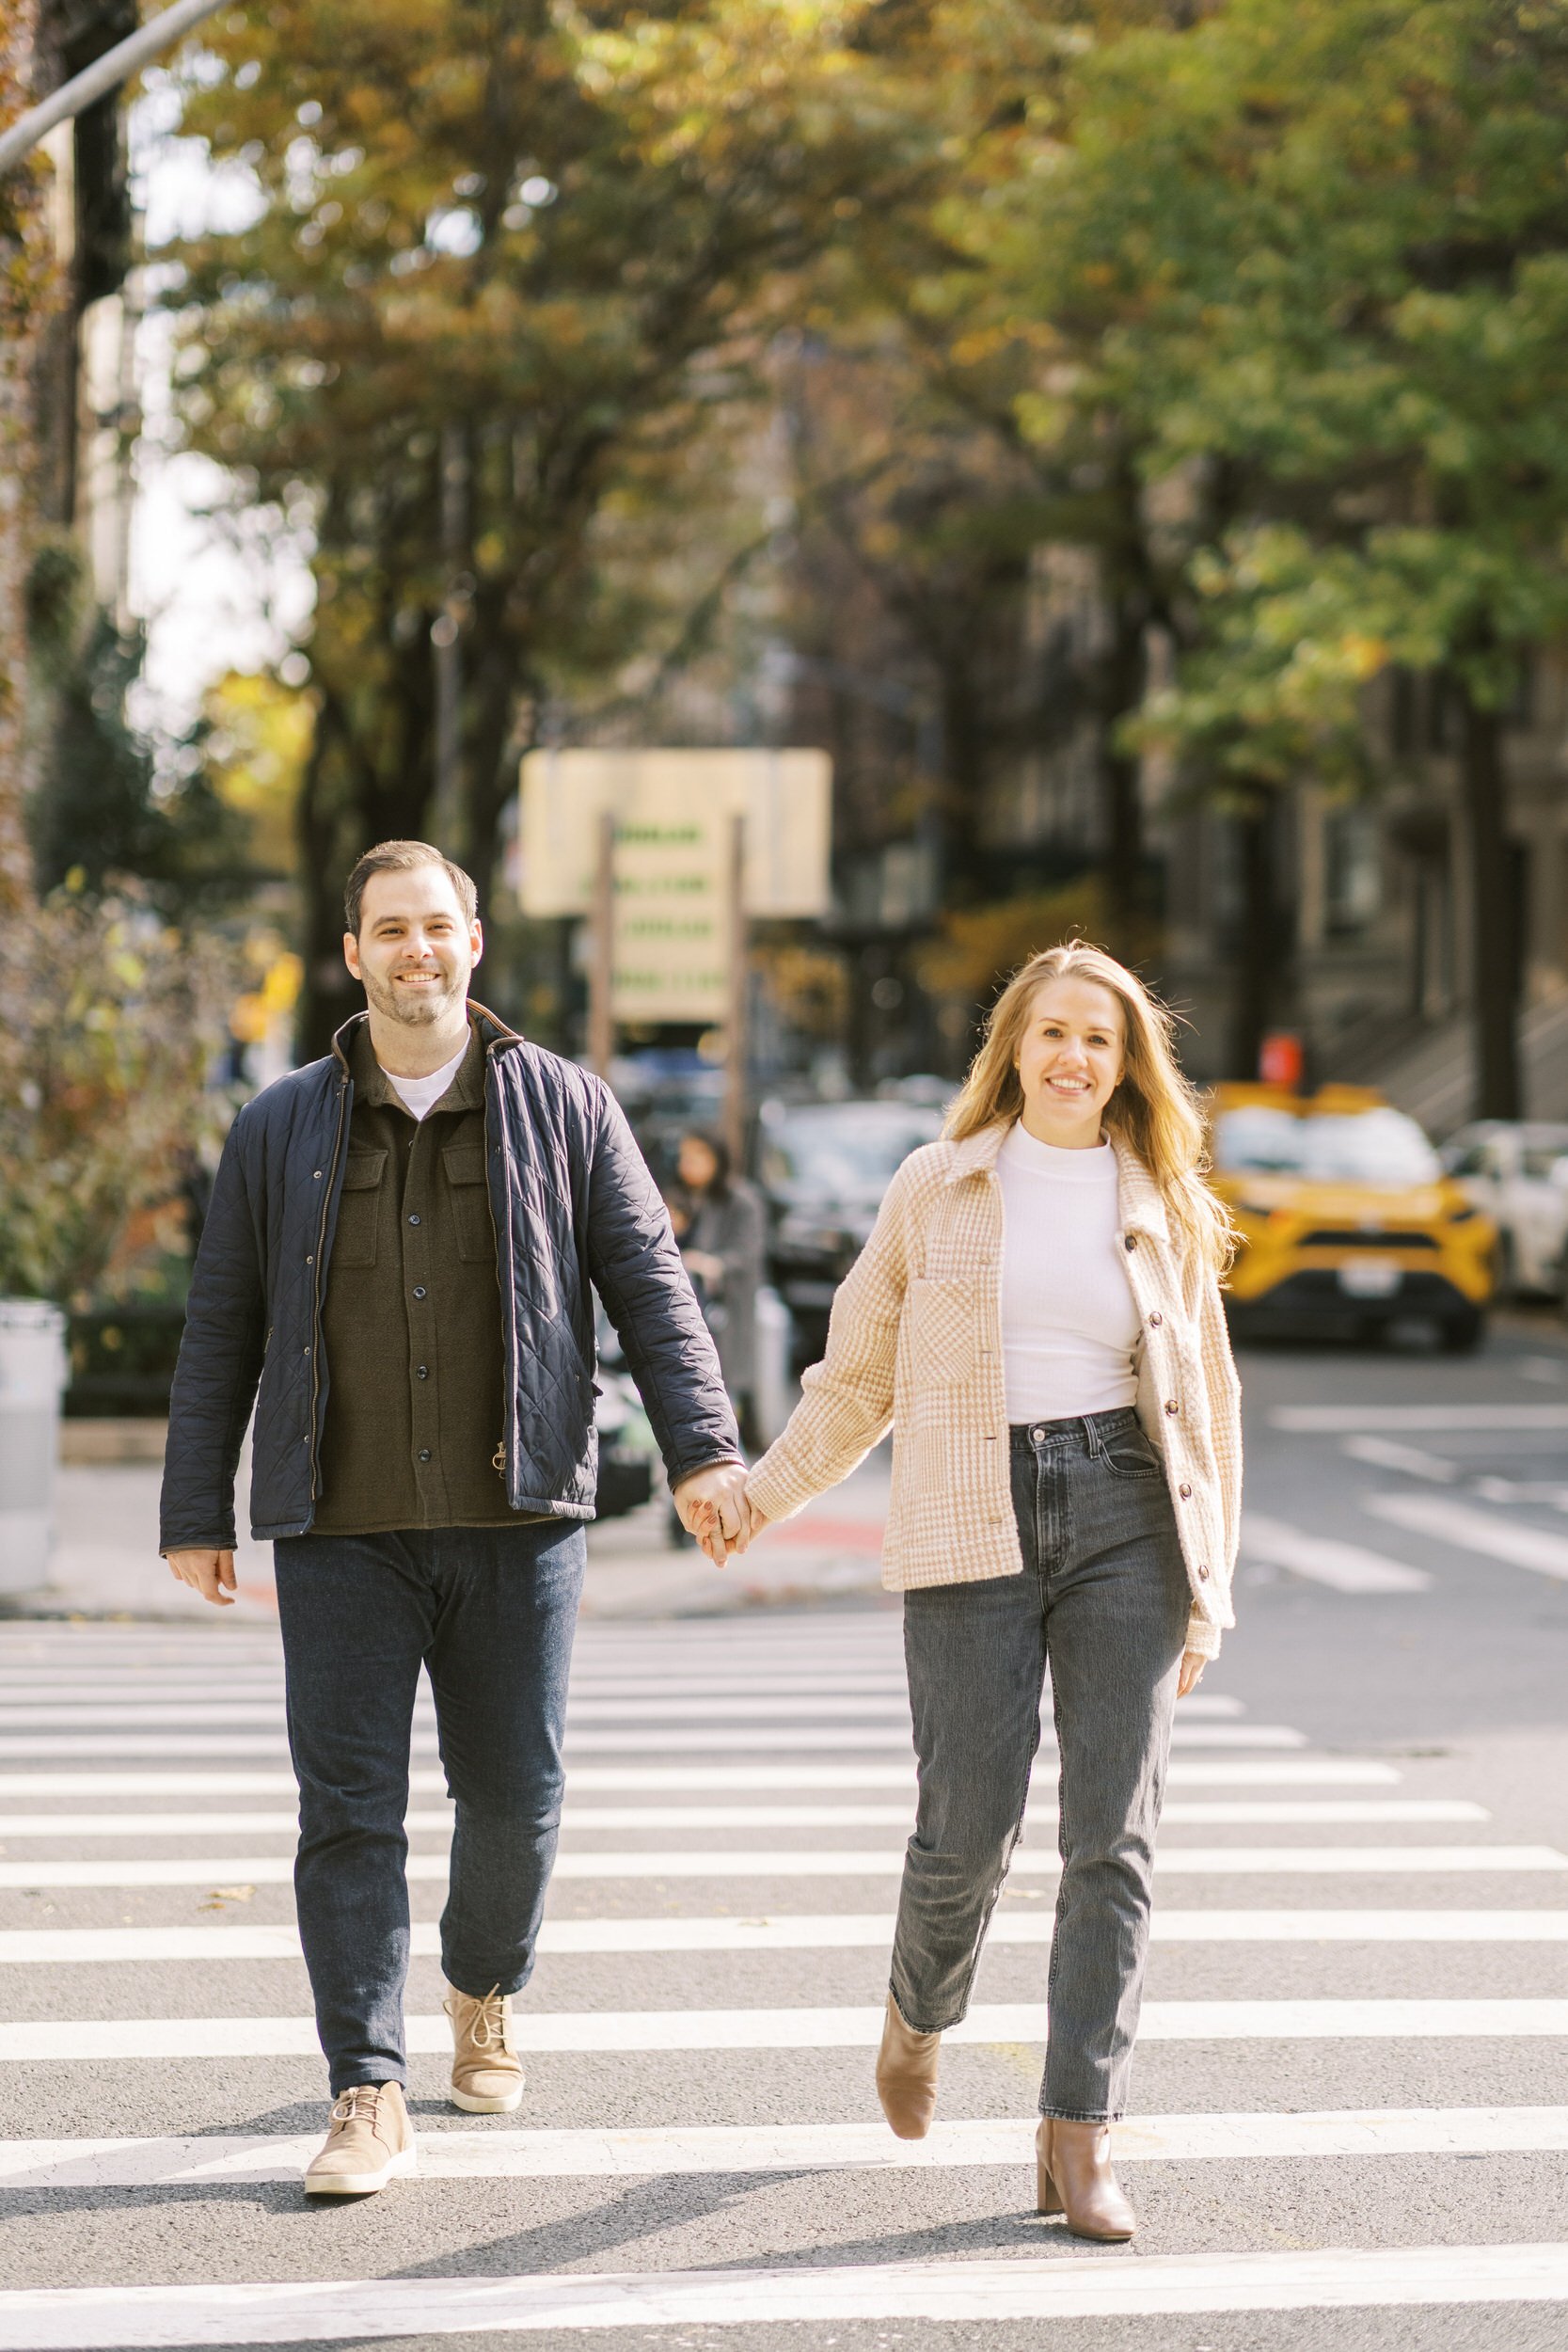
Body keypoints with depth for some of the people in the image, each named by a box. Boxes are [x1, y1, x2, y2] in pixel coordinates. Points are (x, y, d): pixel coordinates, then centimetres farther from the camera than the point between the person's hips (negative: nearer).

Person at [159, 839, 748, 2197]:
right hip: (343, 1528, 0)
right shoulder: (282, 1131, 8)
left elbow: (651, 1286, 4)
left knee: (515, 1797, 6)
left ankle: (486, 1992, 35)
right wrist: (197, 1513, 7)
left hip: (516, 1522, 0)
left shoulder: (563, 1110, 6)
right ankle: (370, 2100, -5)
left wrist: (705, 1446, -9)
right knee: (348, 1806, -6)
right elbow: (222, 1331, 11)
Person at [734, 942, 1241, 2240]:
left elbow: (1206, 1401, 13)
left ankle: (1078, 2143, -2)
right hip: (975, 1523, -1)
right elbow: (858, 1371, 14)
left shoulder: (1167, 1207, 10)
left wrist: (1211, 1588, 9)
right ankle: (920, 2013, 30)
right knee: (969, 1828, -5)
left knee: (1114, 1833, -5)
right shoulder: (937, 1187, 7)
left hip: (1126, 1514, 1)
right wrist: (764, 1492, 11)